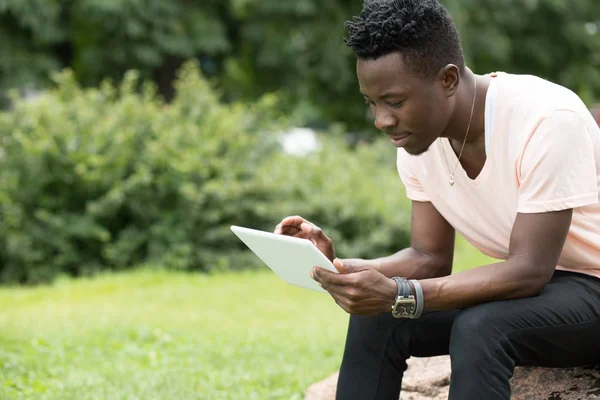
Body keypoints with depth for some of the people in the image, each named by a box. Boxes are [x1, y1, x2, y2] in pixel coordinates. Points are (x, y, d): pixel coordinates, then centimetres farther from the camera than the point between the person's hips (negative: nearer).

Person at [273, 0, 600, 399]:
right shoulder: (416, 137, -5)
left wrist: (399, 295, -36)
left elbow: (530, 270, -28)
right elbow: (431, 258, 2)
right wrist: (340, 266, -18)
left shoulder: (546, 120, -27)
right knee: (375, 317, -13)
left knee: (479, 329, -33)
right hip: (528, 280, 7)